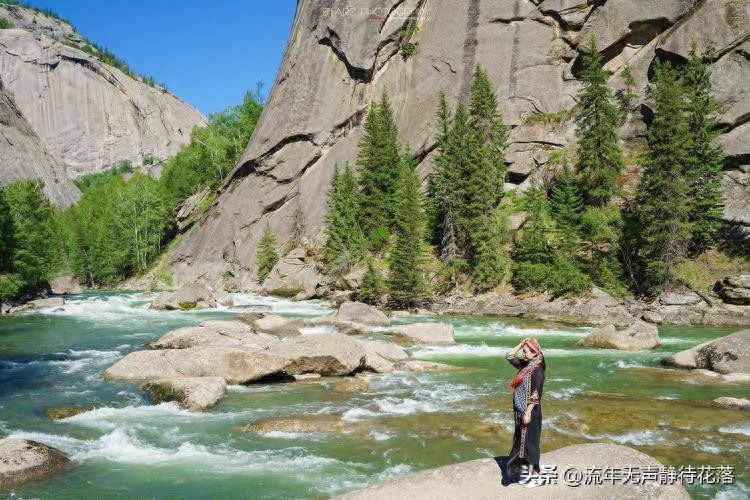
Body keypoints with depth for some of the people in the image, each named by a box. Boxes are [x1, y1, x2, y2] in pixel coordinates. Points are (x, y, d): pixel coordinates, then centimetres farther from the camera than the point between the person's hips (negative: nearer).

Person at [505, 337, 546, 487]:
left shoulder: (537, 370, -17)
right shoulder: (525, 365, 6)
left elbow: (536, 394, -20)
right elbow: (509, 357, 13)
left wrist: (528, 413, -22)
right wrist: (521, 344, 2)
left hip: (530, 411, -8)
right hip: (520, 410, 8)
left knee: (529, 442, 0)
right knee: (522, 441, 14)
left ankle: (536, 477, 10)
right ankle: (529, 472, 24)